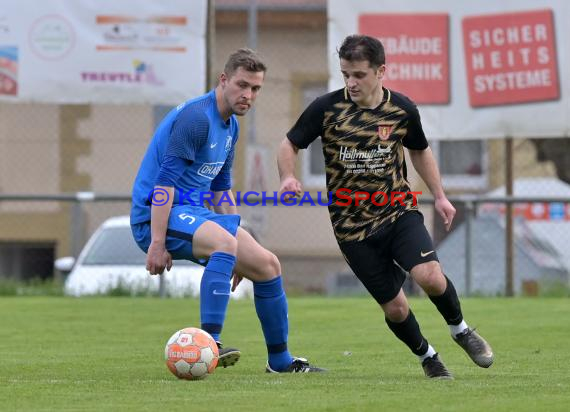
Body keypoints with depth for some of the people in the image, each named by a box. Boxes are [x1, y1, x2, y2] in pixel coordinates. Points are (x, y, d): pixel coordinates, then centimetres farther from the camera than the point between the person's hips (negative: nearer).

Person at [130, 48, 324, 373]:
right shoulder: (197, 117, -18)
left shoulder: (230, 126, 13)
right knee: (224, 243, -36)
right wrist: (157, 242, -29)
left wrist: (238, 253, 24)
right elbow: (165, 180, -24)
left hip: (194, 213, 10)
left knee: (267, 266, 7)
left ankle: (280, 360, 22)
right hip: (158, 214, -10)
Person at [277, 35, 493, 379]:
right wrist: (288, 178, -17)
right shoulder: (326, 108, -9)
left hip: (399, 211, 0)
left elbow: (420, 150, 17)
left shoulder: (402, 109, -3)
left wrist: (439, 195, 13)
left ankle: (460, 329, 6)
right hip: (352, 226, 0)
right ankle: (427, 356, 29)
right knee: (395, 308, -1)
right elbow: (290, 145, 2)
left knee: (429, 276, -24)